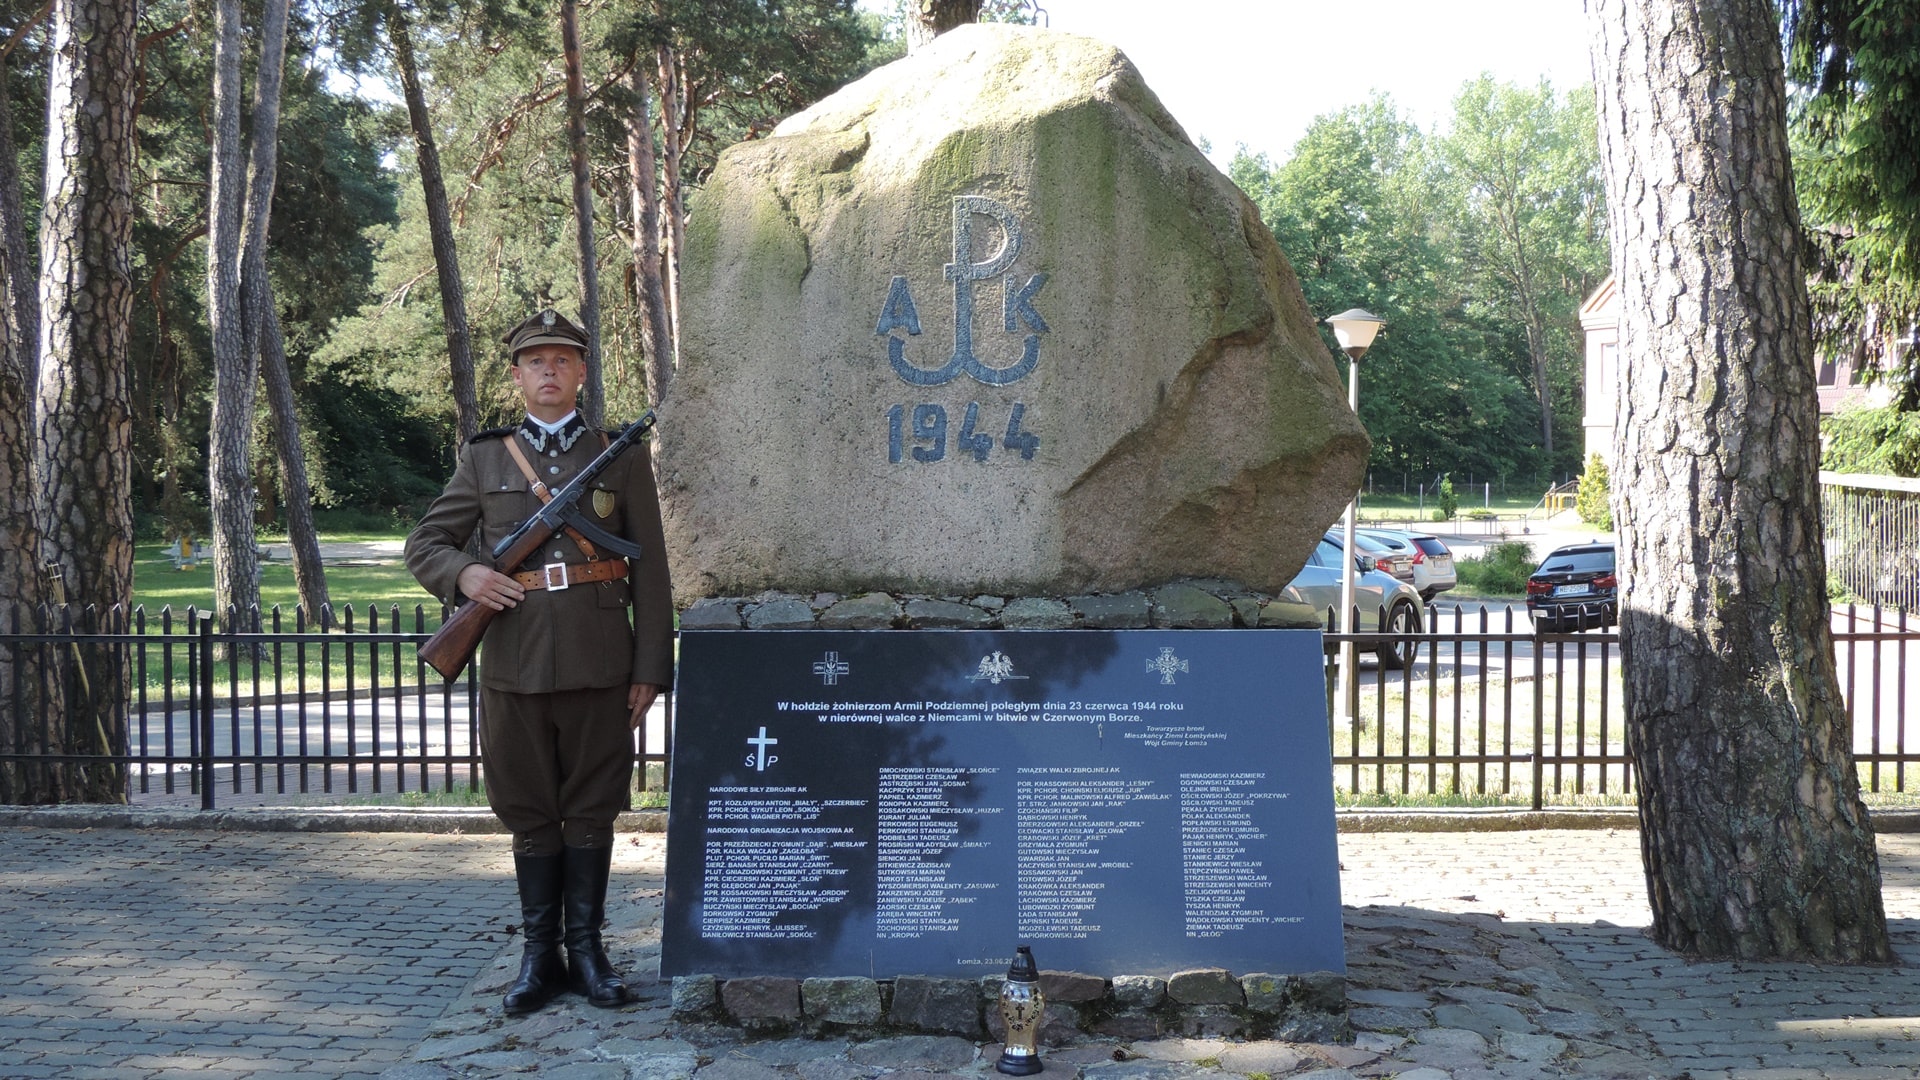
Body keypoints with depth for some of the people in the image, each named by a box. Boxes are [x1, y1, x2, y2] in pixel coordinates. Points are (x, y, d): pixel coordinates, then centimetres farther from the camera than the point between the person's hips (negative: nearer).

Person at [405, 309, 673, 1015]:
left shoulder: (622, 457, 7)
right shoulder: (483, 458, 9)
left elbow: (650, 573, 4)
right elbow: (424, 544, 13)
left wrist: (651, 668, -2)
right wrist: (463, 574, -9)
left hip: (600, 665, -1)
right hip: (515, 665, 1)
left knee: (591, 812, 6)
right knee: (531, 815, 8)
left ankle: (585, 949, 17)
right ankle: (539, 956, 17)